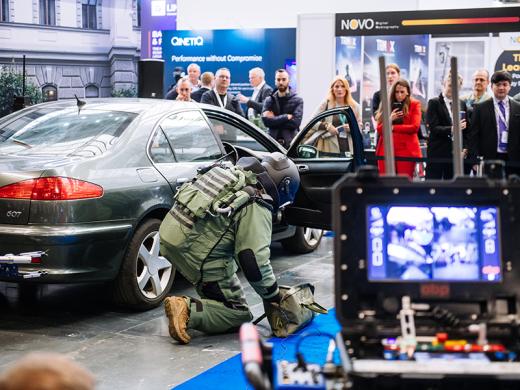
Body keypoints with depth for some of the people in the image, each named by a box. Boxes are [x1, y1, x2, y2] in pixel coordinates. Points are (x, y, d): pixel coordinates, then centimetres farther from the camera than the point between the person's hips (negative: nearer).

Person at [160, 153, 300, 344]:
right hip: (197, 252, -9)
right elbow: (254, 260, -17)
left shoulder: (231, 173, 13)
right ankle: (188, 310, -17)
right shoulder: (257, 207, -13)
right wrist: (273, 296, -2)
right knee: (240, 315, 2)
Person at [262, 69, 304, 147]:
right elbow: (265, 120, -6)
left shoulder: (297, 100, 3)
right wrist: (286, 117, -11)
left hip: (290, 142, -2)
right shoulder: (269, 100, 10)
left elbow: (295, 122, -10)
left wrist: (274, 120, -5)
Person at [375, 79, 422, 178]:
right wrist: (389, 120, -10)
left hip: (406, 149, -2)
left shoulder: (414, 104, 6)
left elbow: (414, 127, -6)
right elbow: (379, 129, 8)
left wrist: (393, 127, -4)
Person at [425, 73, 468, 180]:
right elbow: (433, 128, -11)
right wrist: (451, 129, -25)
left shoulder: (462, 104, 14)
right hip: (437, 152, -4)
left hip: (457, 152, 4)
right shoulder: (434, 103, -2)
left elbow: (465, 127, 15)